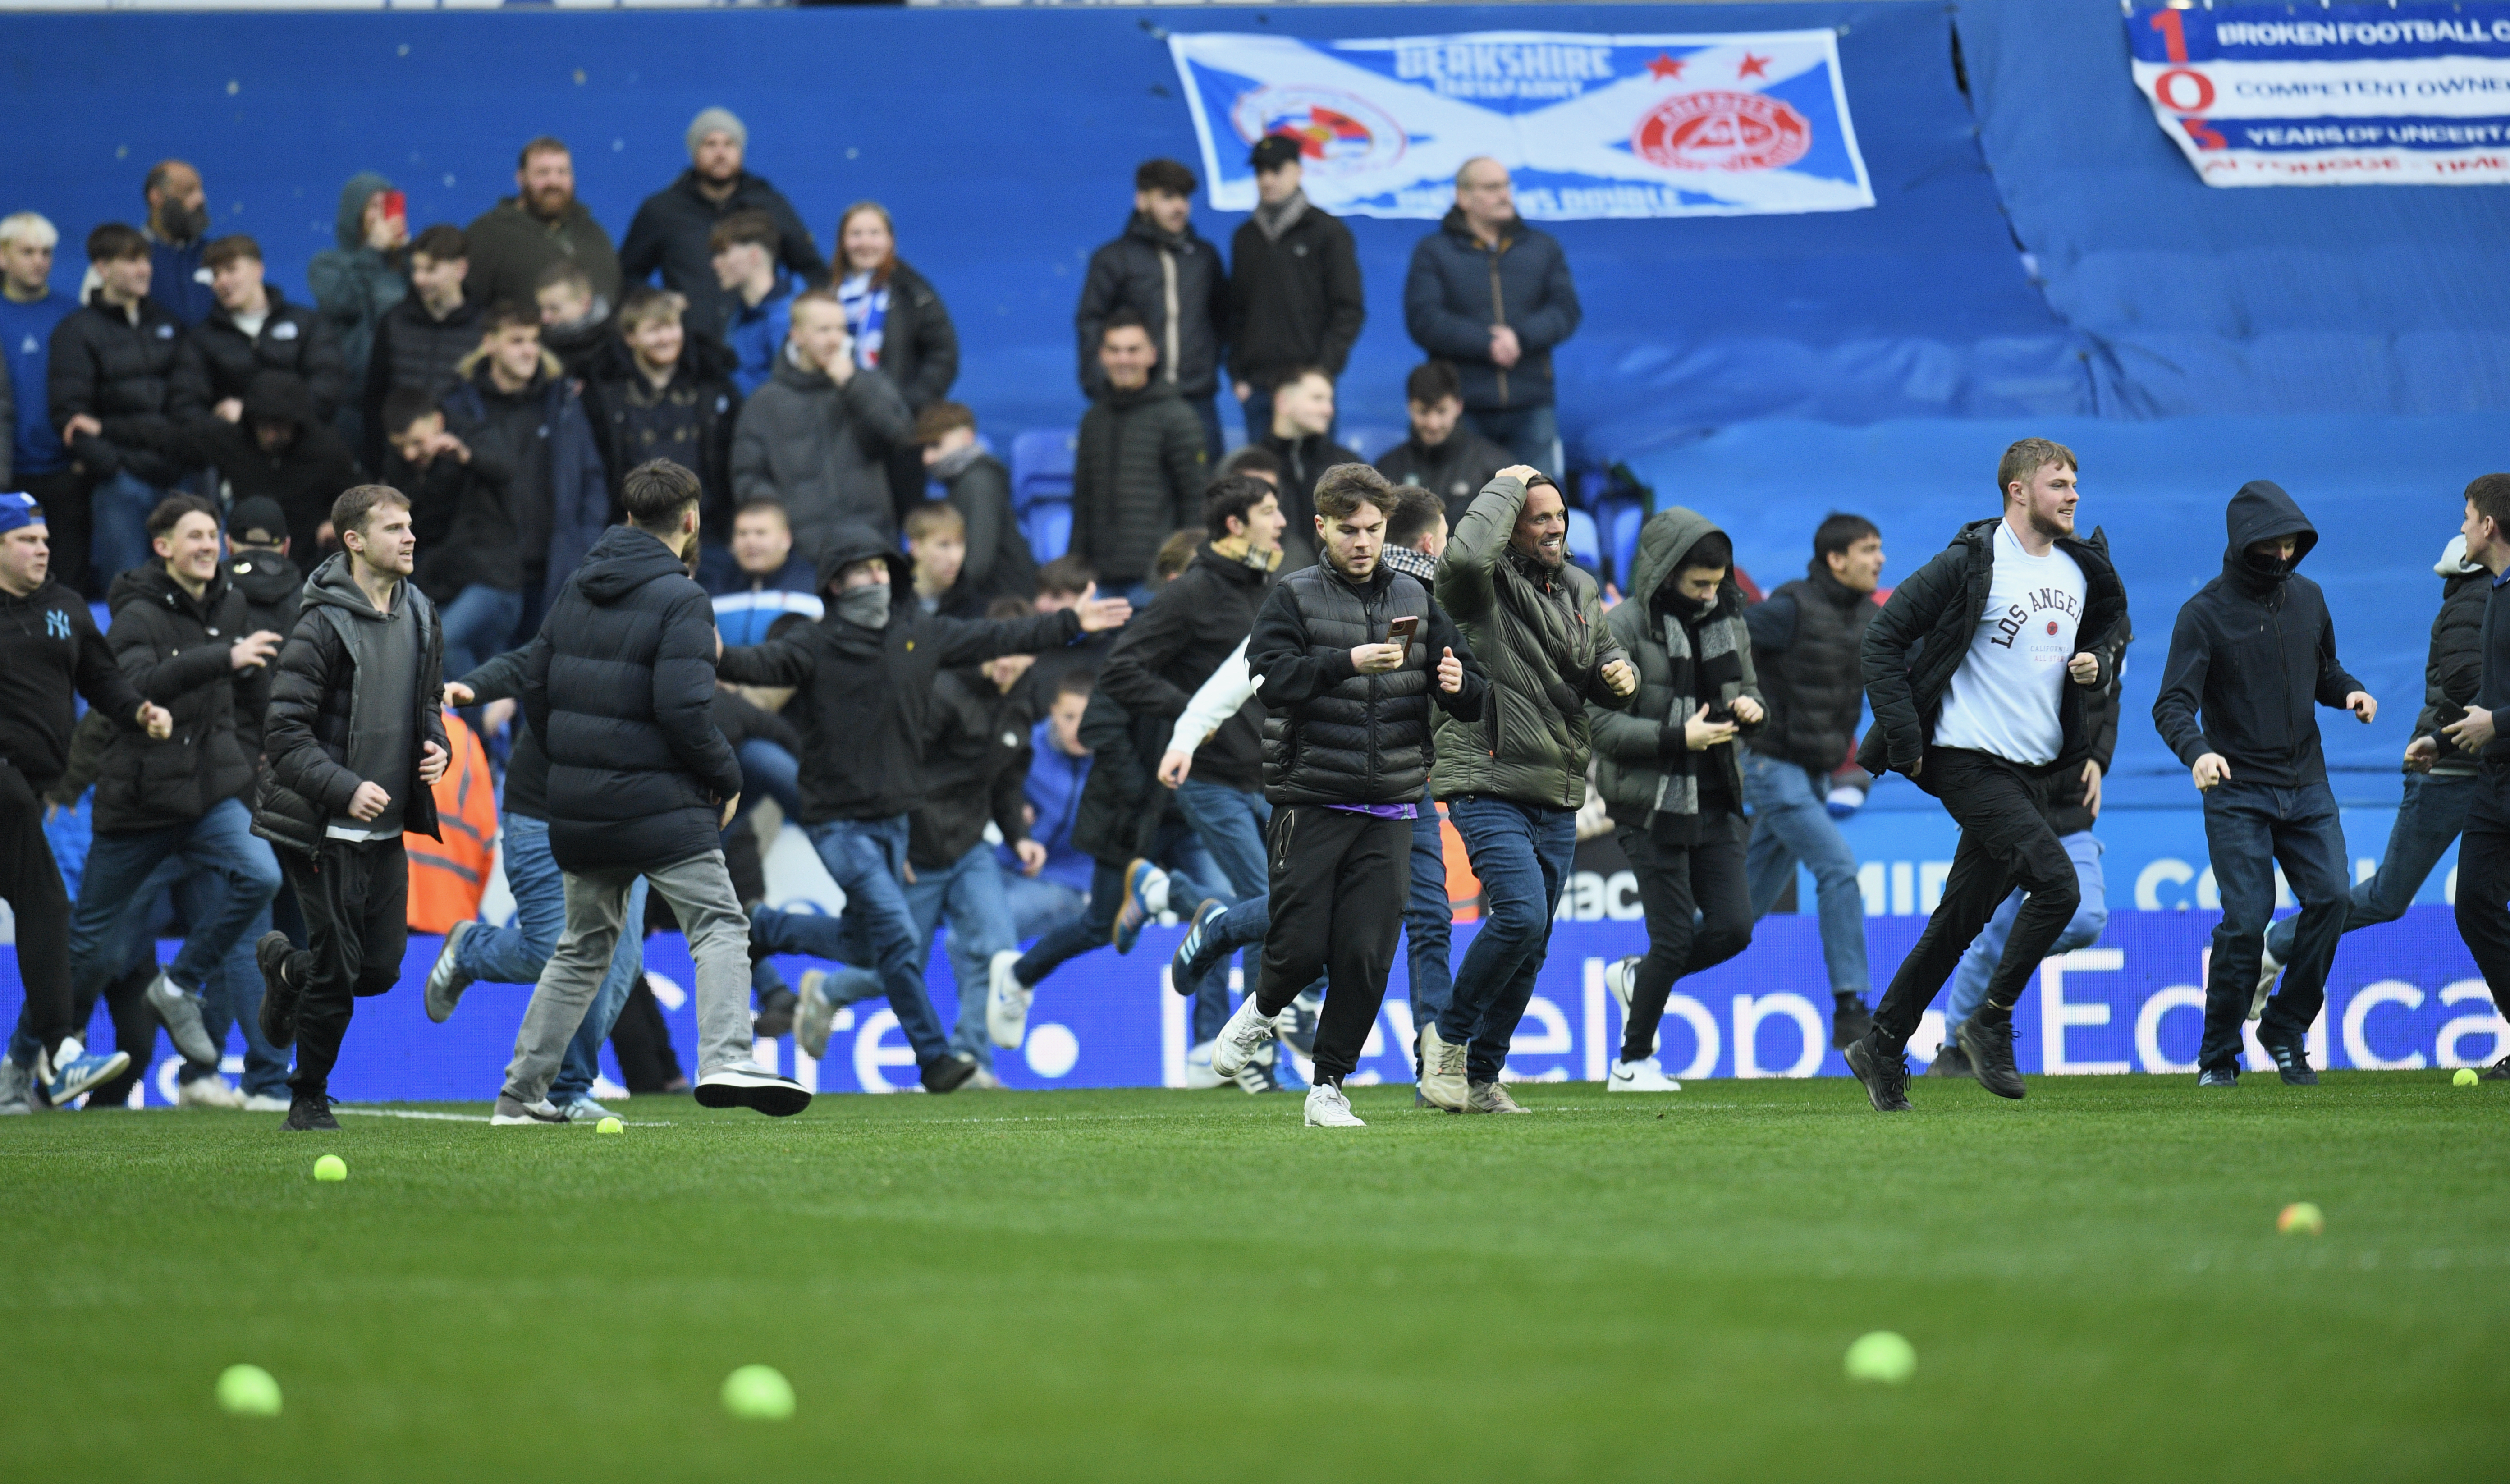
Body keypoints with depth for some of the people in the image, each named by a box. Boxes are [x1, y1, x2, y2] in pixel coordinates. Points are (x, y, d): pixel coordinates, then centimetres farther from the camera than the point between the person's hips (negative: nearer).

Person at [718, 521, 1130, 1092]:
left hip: (892, 817, 7)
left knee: (863, 942, 15)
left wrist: (1071, 623, 17)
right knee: (897, 933, -14)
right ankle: (933, 1056, -5)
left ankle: (758, 927, 37)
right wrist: (719, 659, -48)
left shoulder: (921, 635, 5)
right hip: (838, 823, -7)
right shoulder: (816, 646, -12)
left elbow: (996, 639, 13)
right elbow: (762, 664, -26)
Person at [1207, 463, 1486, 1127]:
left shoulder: (1415, 599, 12)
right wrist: (1351, 661, -27)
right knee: (1302, 945, -4)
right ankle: (1261, 1012, 29)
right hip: (1311, 803, -3)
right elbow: (1270, 674, -15)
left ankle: (1329, 1087, 9)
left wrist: (1461, 686, -11)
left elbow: (1474, 701, 13)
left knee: (1367, 956, -2)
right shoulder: (1295, 597, 2)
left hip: (1389, 810, 3)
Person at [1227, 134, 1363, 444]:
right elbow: (1236, 311, 17)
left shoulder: (1327, 231, 2)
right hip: (1257, 385, 4)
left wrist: (1324, 369, -11)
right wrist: (1237, 374, 6)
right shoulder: (1247, 237, 15)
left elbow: (1349, 310, -2)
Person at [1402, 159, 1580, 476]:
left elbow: (1566, 312, 3)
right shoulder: (1434, 253, 6)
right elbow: (1424, 322, -7)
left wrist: (1521, 337, -15)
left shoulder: (1543, 248, 15)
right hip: (1464, 411, -2)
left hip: (1531, 410, 2)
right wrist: (1487, 344, -17)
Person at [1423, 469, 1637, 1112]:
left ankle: (1482, 1078, 21)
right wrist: (1508, 485, -18)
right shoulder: (1484, 586, -9)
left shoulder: (1580, 590, 14)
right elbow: (1466, 555, -32)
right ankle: (1449, 1036, -2)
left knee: (1530, 949, 10)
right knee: (1520, 915, -22)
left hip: (1558, 801, 7)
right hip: (1489, 787, -7)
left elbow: (1604, 661, 24)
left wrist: (1618, 676, -1)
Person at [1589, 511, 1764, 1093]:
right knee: (1675, 936, -5)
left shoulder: (1728, 620, 8)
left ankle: (1636, 978, 28)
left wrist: (1750, 709, -5)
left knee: (1733, 928, 0)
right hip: (1651, 805, -6)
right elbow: (1600, 722, -15)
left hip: (1715, 803, 6)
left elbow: (1748, 690, 20)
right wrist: (1678, 738, -23)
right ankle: (1633, 1063, 13)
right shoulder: (1624, 627, -11)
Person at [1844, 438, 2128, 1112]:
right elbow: (1883, 636, -10)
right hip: (1969, 760, -7)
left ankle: (1881, 1047, 20)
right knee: (2056, 885, -20)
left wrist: (2096, 664, 4)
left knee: (1962, 919, 10)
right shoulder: (1970, 564, -11)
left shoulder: (2081, 571, 10)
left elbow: (2107, 629, 29)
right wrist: (1906, 738, -14)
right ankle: (1990, 1024, -5)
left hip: (2032, 770, 7)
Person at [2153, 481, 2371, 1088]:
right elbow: (2173, 703, -15)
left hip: (2306, 786, 5)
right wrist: (2197, 751, -36)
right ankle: (2218, 1056, 2)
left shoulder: (2308, 598, 9)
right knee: (2247, 919, -13)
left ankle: (2285, 1029, 6)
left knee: (2330, 897, -11)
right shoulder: (2204, 614, -7)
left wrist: (2349, 692, 1)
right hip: (2237, 792, -5)